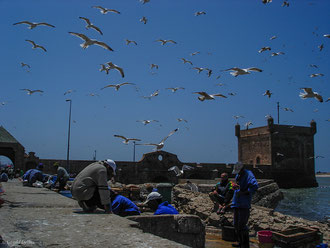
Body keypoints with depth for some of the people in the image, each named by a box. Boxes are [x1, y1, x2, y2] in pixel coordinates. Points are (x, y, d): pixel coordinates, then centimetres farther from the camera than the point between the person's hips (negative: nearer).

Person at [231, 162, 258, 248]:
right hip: (236, 203, 9)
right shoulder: (237, 175, 14)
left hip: (244, 204, -9)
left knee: (242, 225, -9)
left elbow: (255, 186, -25)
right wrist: (235, 187, 7)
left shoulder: (248, 175, -12)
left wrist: (243, 192, -24)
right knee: (236, 225, 15)